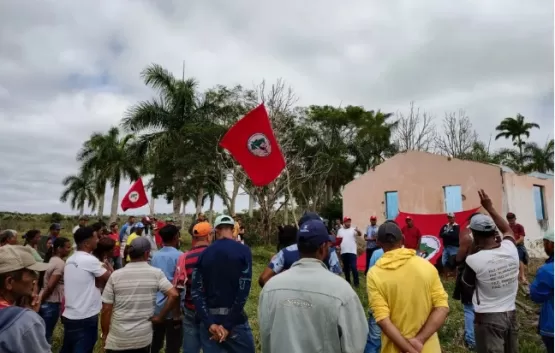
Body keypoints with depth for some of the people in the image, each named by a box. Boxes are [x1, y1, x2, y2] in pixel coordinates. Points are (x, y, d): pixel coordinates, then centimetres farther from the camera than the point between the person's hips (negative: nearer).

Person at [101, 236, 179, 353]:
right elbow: (174, 295, -18)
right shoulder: (156, 273, -8)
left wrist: (105, 334, 7)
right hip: (143, 338, 0)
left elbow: (106, 309, -5)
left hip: (117, 339, 0)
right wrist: (160, 317, -6)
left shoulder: (115, 275, -7)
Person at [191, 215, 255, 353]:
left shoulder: (204, 253, 1)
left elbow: (196, 291, -5)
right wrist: (228, 325, -11)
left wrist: (209, 323, -9)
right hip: (235, 319, -3)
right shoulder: (243, 251, -8)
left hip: (209, 319, 3)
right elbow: (243, 290, -15)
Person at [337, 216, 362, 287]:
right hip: (343, 252, 4)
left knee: (353, 267, -9)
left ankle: (356, 282, 2)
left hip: (352, 251, -4)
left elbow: (359, 234, -19)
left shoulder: (353, 229, -2)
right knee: (346, 268, 12)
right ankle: (347, 281, 25)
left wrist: (358, 231, -42)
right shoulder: (340, 230, 10)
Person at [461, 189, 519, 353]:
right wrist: (490, 208, 21)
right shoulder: (511, 248, -8)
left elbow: (467, 290, -5)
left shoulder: (474, 260, -21)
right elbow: (508, 230, 17)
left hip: (488, 318, -6)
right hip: (511, 314, 6)